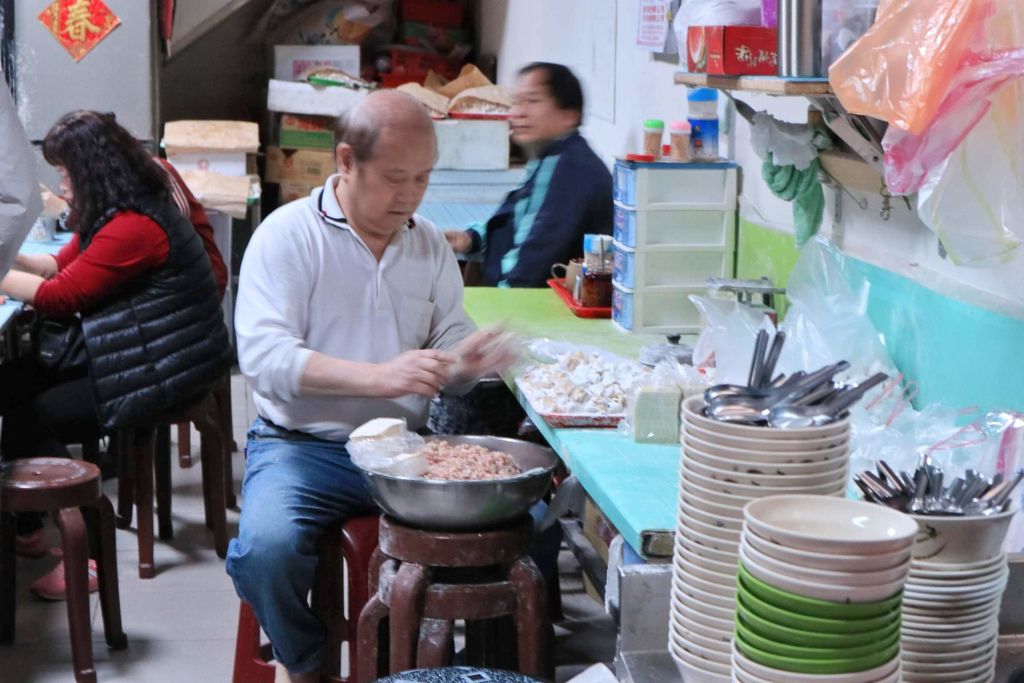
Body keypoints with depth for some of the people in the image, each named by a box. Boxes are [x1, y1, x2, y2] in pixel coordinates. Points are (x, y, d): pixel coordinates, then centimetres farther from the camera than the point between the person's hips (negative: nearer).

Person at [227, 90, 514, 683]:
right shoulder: (289, 234, -5)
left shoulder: (430, 244, 11)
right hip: (304, 445, -4)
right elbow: (263, 356, -18)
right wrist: (378, 377, -30)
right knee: (265, 547, -32)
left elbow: (447, 348, 14)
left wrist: (466, 362, -13)